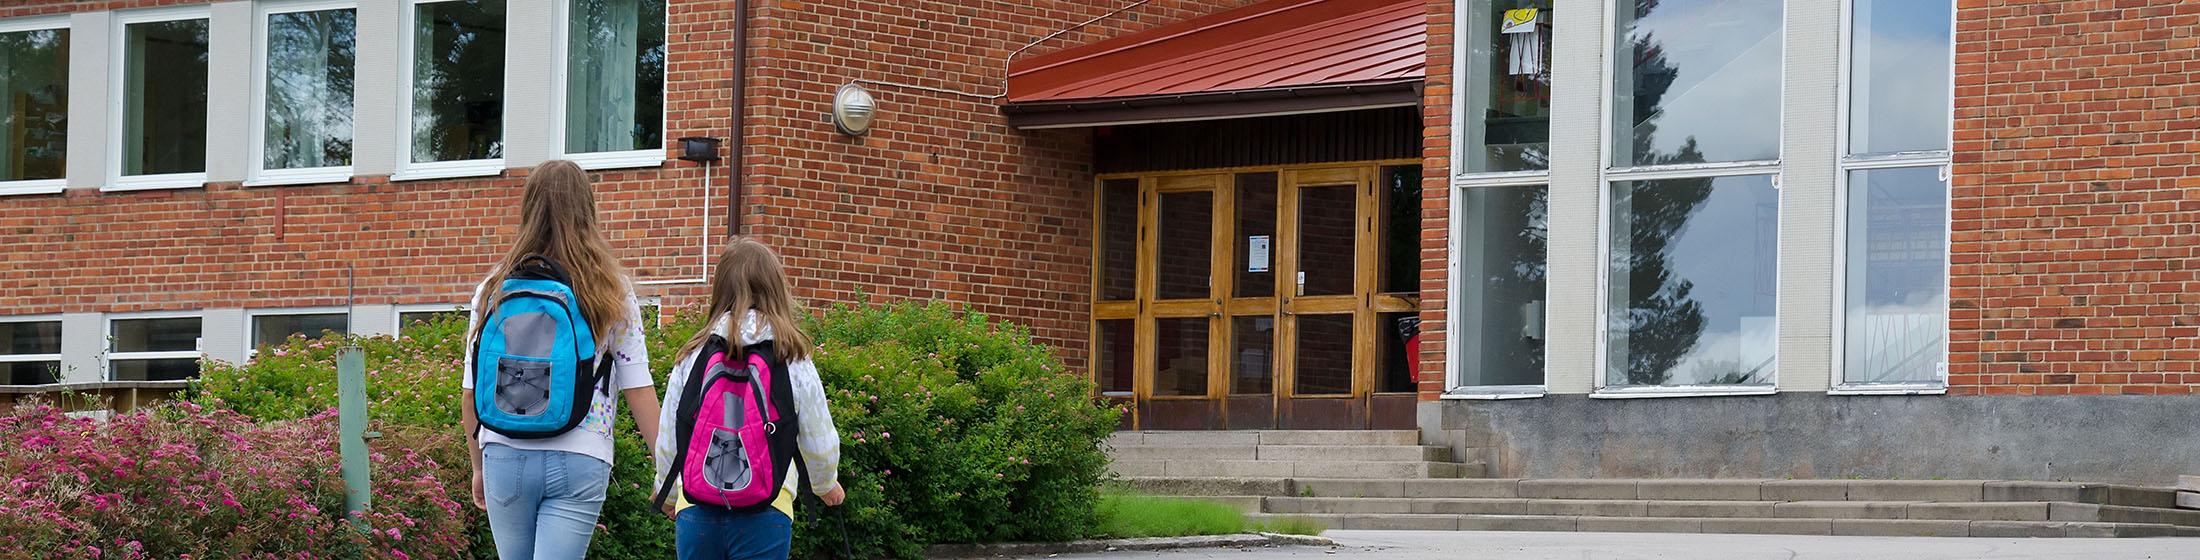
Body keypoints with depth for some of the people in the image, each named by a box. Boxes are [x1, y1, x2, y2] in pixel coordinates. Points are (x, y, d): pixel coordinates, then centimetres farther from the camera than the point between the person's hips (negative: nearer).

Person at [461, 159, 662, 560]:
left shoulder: (495, 289, 4)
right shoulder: (613, 293, 1)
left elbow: (470, 392, 7)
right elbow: (639, 390, -1)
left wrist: (479, 466, 19)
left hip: (505, 456, 2)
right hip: (579, 463, -2)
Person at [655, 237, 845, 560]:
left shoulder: (692, 358, 4)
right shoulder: (793, 363, 0)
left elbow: (667, 443, 11)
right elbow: (820, 444, 8)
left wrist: (669, 495, 32)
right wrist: (826, 485, 31)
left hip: (697, 510, 2)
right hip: (764, 513, -2)